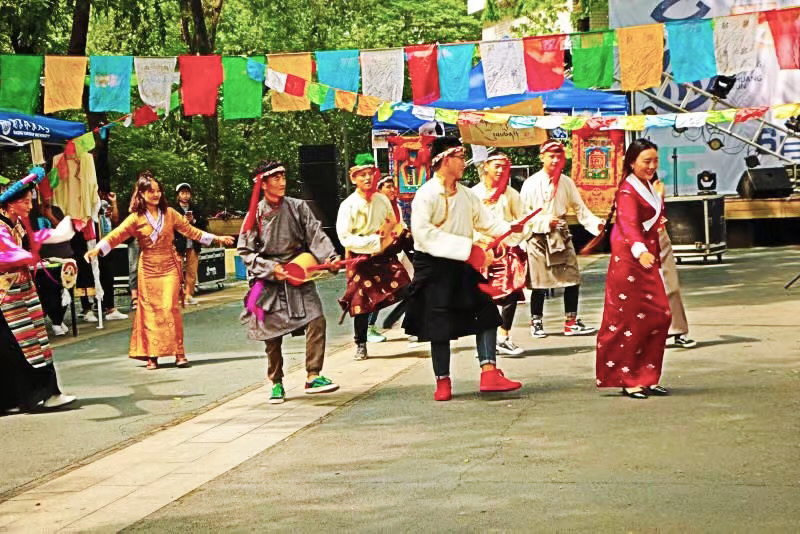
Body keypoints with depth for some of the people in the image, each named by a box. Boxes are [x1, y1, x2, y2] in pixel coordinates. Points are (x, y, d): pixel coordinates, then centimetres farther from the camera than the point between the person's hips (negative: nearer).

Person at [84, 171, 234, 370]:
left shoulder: (169, 213, 5)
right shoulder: (136, 218, -1)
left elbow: (190, 230, 12)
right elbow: (116, 235, -11)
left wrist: (216, 238, 12)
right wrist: (97, 249, -26)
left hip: (169, 267, 1)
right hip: (148, 270, 0)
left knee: (171, 308, -7)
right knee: (150, 311, 1)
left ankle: (179, 353, -3)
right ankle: (151, 355, 6)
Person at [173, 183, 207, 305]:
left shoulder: (196, 210, 14)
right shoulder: (173, 210, -1)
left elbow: (204, 224, 9)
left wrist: (194, 221, -6)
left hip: (193, 245, 4)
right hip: (178, 245, -4)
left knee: (192, 272, 2)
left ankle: (189, 295, 8)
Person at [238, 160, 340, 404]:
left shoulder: (298, 207, 2)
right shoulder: (255, 215, -1)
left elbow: (315, 235, -5)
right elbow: (246, 251, 0)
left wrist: (330, 256, -22)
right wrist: (271, 269, -12)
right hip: (269, 282, -1)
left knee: (316, 320, -15)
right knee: (272, 334, 3)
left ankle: (313, 377, -7)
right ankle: (276, 383, 20)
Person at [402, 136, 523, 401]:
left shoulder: (466, 194, 9)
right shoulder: (427, 194, -14)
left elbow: (484, 220, 14)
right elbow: (422, 231, -25)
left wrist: (509, 228, -5)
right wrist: (465, 247, -27)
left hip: (463, 266, 7)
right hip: (434, 267, -6)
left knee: (486, 313, -1)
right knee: (440, 326, 2)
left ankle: (489, 372, 1)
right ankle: (443, 382, 15)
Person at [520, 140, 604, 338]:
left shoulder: (566, 182, 6)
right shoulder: (531, 184, -4)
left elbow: (580, 208, 3)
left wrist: (596, 223, -13)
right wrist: (546, 222, -17)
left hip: (562, 237, 4)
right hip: (539, 238, -3)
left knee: (573, 279, 1)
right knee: (539, 283, 2)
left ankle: (571, 322, 11)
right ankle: (536, 323, 17)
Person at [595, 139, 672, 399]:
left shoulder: (650, 189, 16)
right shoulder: (627, 191, -14)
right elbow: (629, 224, -32)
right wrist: (641, 251, -47)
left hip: (648, 259, 9)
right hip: (629, 260, -9)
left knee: (659, 316, 5)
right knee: (631, 320, -5)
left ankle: (648, 378, 12)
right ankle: (628, 381, 2)